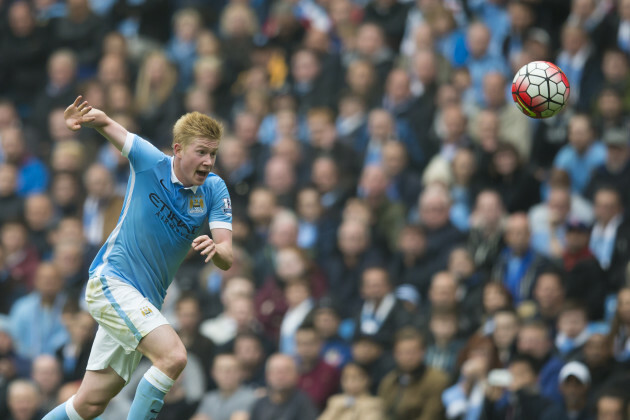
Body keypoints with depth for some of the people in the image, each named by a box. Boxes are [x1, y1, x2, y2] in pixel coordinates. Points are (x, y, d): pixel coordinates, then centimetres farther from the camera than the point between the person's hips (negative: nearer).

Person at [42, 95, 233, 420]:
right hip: (110, 281, -5)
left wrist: (215, 249, -32)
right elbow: (105, 124, -3)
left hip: (145, 302, 5)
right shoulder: (150, 162, -9)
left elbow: (227, 259, -8)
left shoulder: (214, 190, -1)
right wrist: (81, 117, -27)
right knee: (173, 356, -26)